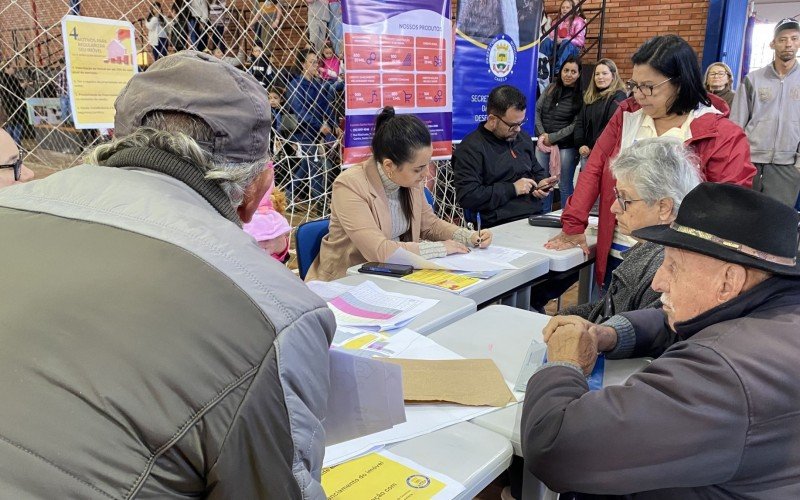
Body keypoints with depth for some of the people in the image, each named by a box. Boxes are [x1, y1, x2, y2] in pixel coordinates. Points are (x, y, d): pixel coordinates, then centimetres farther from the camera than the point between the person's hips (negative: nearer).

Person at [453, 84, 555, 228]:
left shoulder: (523, 138, 18)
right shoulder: (470, 148, -7)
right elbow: (467, 196, -17)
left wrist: (542, 182, 10)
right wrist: (512, 189, -13)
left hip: (536, 217, 8)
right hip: (500, 226, -8)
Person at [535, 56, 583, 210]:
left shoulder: (580, 95, -4)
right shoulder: (551, 88, 8)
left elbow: (575, 125, -8)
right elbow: (537, 110, 9)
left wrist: (552, 138, -11)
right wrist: (542, 134, -4)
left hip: (566, 146, -4)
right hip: (543, 143, 4)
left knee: (564, 186, 1)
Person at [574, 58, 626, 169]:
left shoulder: (618, 97, -7)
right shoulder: (589, 97, 16)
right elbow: (579, 122, 13)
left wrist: (593, 148, -17)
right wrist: (580, 145, -2)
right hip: (586, 151, 7)